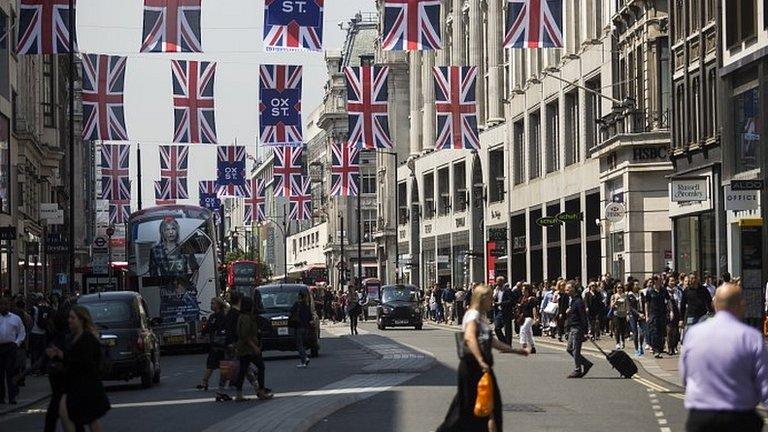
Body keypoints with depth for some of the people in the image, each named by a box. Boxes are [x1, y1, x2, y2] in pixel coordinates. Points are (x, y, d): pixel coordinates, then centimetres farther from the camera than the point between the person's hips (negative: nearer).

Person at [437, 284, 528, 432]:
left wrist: (516, 351, 28)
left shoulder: (482, 316, 18)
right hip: (472, 365, -10)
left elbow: (491, 342, 27)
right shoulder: (473, 315, -13)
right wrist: (481, 362, -39)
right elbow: (469, 338, -30)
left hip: (482, 366, 10)